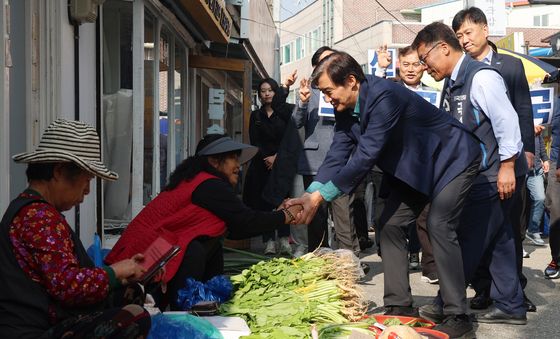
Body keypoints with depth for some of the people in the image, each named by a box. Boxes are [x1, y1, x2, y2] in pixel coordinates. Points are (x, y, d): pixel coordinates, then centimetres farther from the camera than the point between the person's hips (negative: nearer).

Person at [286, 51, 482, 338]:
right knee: (391, 225, 3)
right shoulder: (345, 109, -7)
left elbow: (366, 156, -37)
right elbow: (336, 157, -8)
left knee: (439, 226, -20)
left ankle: (457, 314, -13)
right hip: (415, 167, 9)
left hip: (452, 158, -9)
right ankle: (399, 307, 9)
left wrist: (320, 196, -37)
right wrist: (309, 196, -23)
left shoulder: (384, 96, -34)